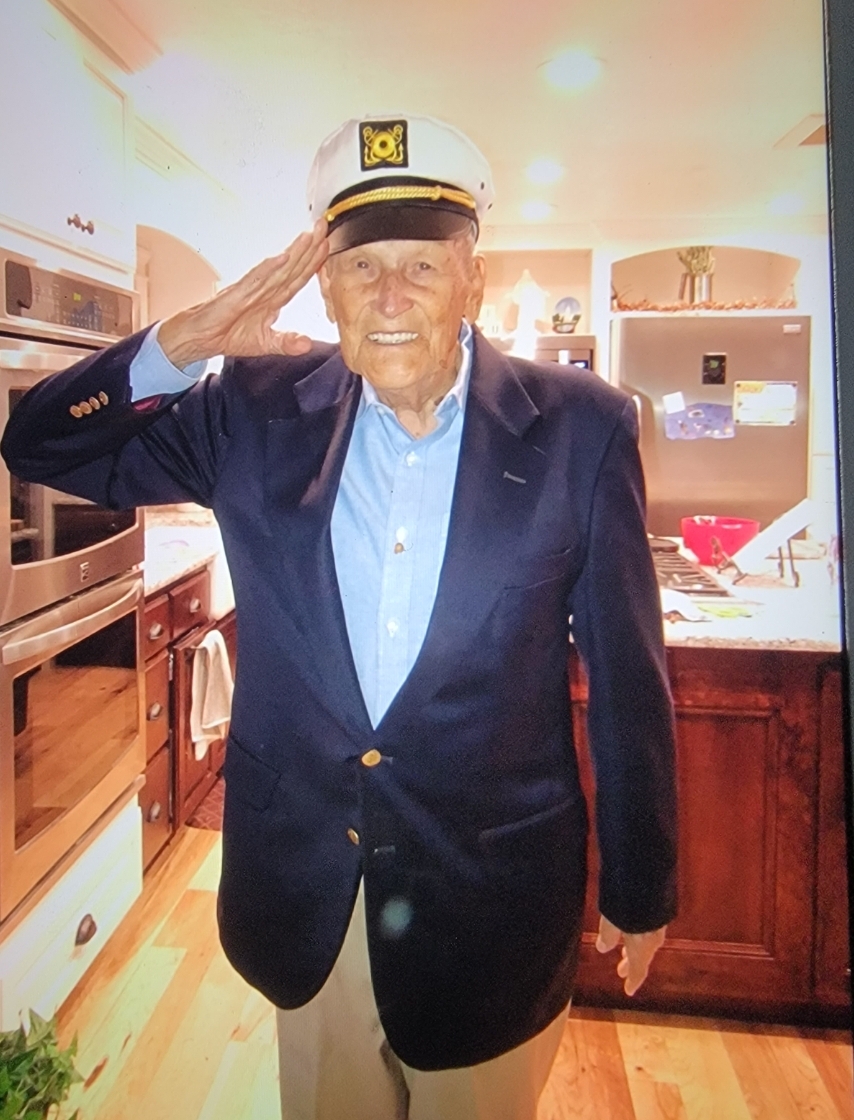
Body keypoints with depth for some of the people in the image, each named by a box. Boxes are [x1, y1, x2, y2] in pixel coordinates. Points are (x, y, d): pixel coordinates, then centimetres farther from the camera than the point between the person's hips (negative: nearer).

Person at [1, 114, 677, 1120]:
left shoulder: (580, 429, -11)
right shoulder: (259, 412, -5)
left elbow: (627, 676, -6)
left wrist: (641, 889, 1)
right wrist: (185, 339, -17)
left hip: (490, 889, -1)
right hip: (304, 890, 2)